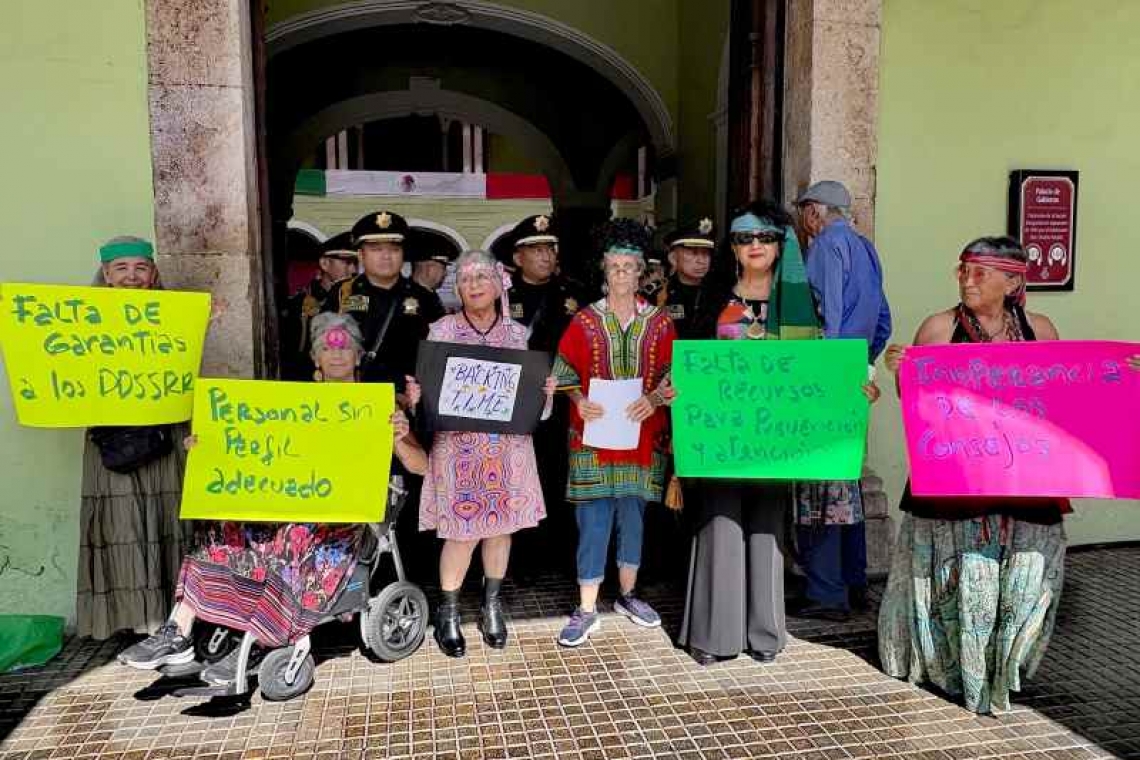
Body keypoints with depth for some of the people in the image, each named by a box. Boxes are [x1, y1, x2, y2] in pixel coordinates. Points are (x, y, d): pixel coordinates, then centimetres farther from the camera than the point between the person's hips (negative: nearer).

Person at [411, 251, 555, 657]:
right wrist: (416, 396, -21)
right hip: (459, 445, -2)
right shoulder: (443, 330, 0)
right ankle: (448, 613, 18)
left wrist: (546, 391, -10)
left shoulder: (518, 333, 6)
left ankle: (492, 605, 29)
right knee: (462, 531, -1)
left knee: (500, 526, 10)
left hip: (508, 446, 2)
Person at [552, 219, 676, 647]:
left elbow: (673, 375, 4)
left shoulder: (659, 323, 5)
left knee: (633, 513, 12)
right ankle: (587, 609, 6)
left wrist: (653, 399, -14)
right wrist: (580, 402, -15)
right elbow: (565, 372, 2)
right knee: (593, 519, -2)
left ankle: (628, 594, 29)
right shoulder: (584, 321, 2)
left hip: (642, 434, 2)